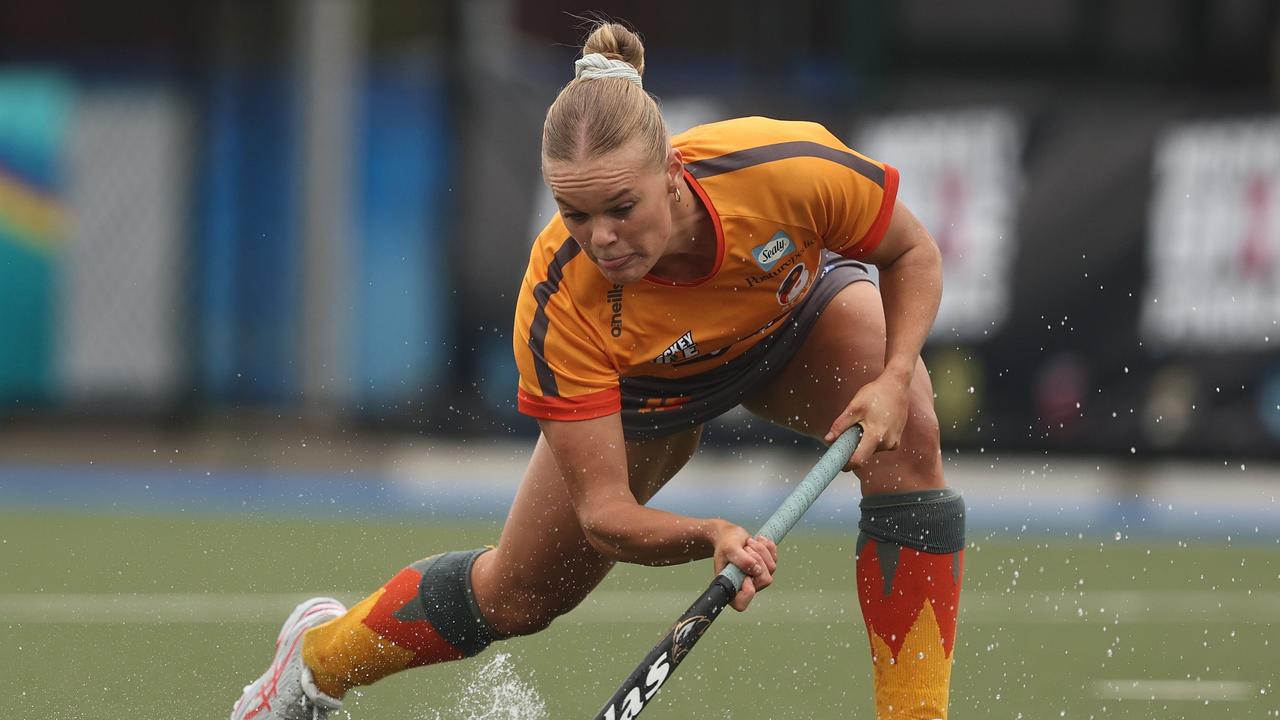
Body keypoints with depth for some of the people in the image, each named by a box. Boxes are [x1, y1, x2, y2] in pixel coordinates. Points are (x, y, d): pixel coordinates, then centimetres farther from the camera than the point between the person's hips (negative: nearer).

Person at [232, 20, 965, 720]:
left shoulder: (793, 168, -42)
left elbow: (915, 254, -19)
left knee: (908, 439, -30)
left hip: (798, 307, 1)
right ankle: (321, 655, 39)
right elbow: (603, 511, -36)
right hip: (645, 382, -1)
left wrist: (892, 381, -35)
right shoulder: (562, 305, -42)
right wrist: (711, 538, -56)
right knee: (521, 596, 9)